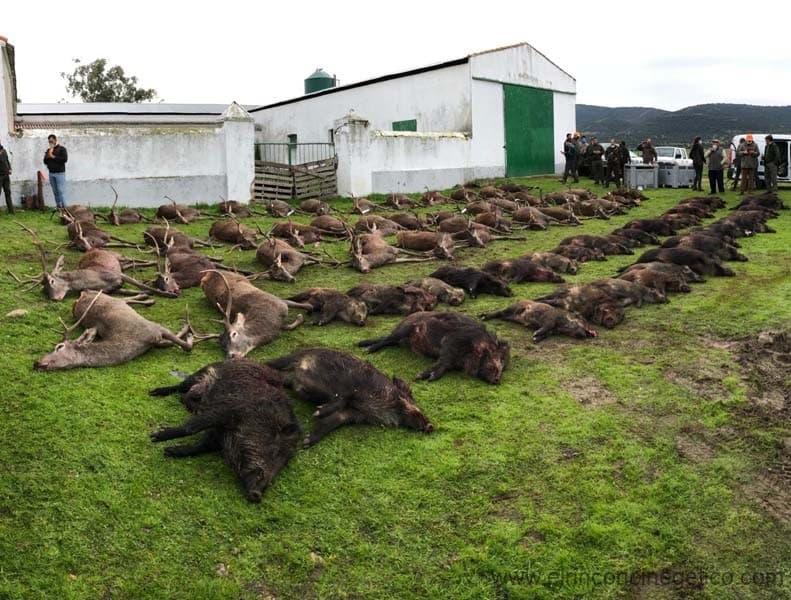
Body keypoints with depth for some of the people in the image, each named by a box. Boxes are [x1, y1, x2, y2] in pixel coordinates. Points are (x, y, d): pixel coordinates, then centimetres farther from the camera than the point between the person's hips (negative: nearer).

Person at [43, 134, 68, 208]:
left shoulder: (61, 149, 0)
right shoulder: (48, 150, 17)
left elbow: (65, 159, -13)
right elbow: (45, 161, 16)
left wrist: (53, 157, -11)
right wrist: (48, 155, -3)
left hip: (60, 173, -6)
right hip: (51, 173, 6)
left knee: (61, 191, -11)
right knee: (55, 192, 6)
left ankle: (64, 207, -12)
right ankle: (58, 206, 10)